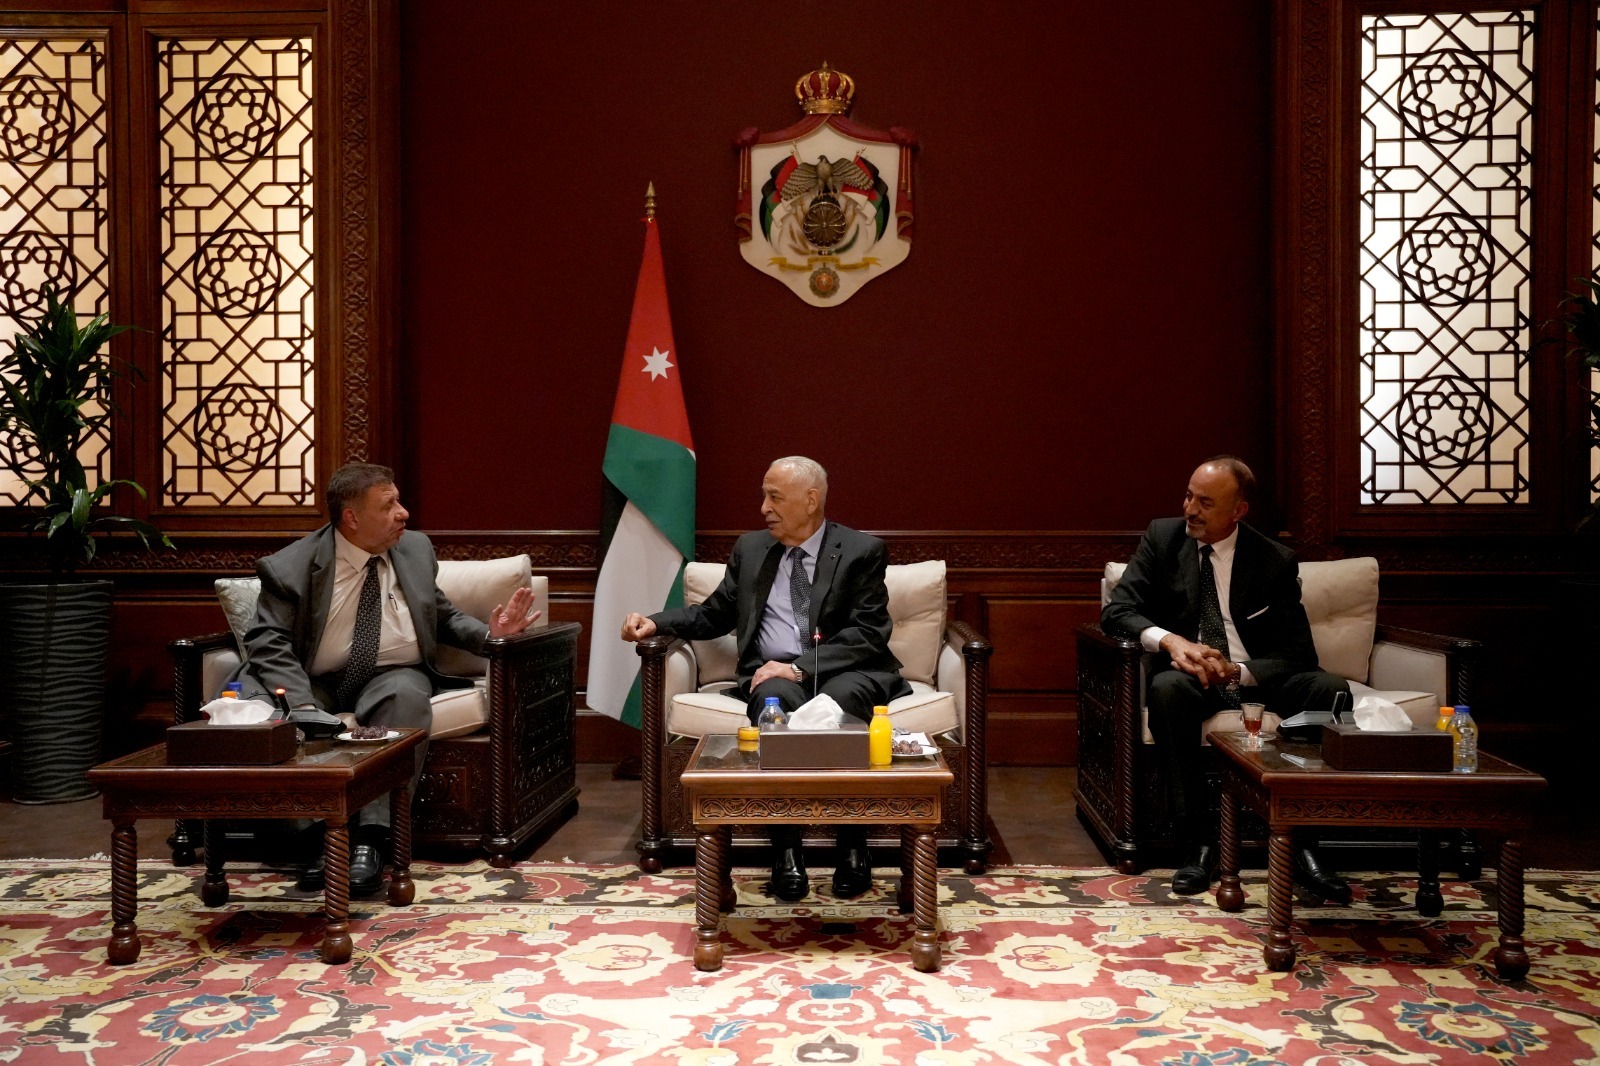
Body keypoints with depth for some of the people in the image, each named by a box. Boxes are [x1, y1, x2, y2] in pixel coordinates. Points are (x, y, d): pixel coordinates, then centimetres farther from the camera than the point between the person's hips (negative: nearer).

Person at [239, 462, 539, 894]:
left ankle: (371, 838, -35)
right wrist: (303, 704, -28)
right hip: (318, 684, -1)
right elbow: (267, 642, -11)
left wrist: (488, 633, -4)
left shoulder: (416, 550, 8)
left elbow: (443, 617, 18)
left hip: (394, 676, 1)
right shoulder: (292, 566, -5)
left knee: (408, 697, -35)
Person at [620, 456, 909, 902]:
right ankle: (786, 851, -28)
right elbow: (714, 615, 23)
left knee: (839, 700, -38)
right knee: (777, 698, -35)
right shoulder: (750, 548, 16)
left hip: (847, 674, -2)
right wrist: (656, 622, 5)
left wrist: (801, 666, -19)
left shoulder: (862, 551, 2)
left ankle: (853, 848, -24)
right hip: (774, 674, 2)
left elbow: (868, 634, -8)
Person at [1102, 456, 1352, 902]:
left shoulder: (1276, 561, 0)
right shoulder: (1162, 538, 3)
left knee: (1332, 691, -27)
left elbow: (1297, 652, -4)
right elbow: (1117, 610, -6)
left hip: (1255, 677, 1)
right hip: (1192, 674, 0)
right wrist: (1170, 641, -26)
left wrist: (1239, 672, -25)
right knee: (1167, 689, -36)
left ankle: (1303, 841, -21)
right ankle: (1200, 840, -29)